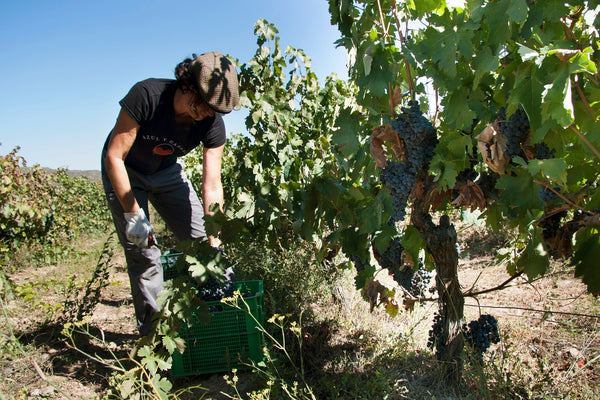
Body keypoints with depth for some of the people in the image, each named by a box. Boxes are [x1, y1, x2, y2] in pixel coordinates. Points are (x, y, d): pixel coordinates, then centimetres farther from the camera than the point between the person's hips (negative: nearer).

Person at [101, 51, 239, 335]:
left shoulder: (213, 124, -23)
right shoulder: (147, 95, -33)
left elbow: (212, 185, -24)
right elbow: (114, 157, -26)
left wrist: (214, 246, -29)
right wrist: (133, 213, -29)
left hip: (166, 171, 4)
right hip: (123, 171, -3)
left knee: (201, 240, -4)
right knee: (142, 251, -11)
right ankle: (153, 331, 3)